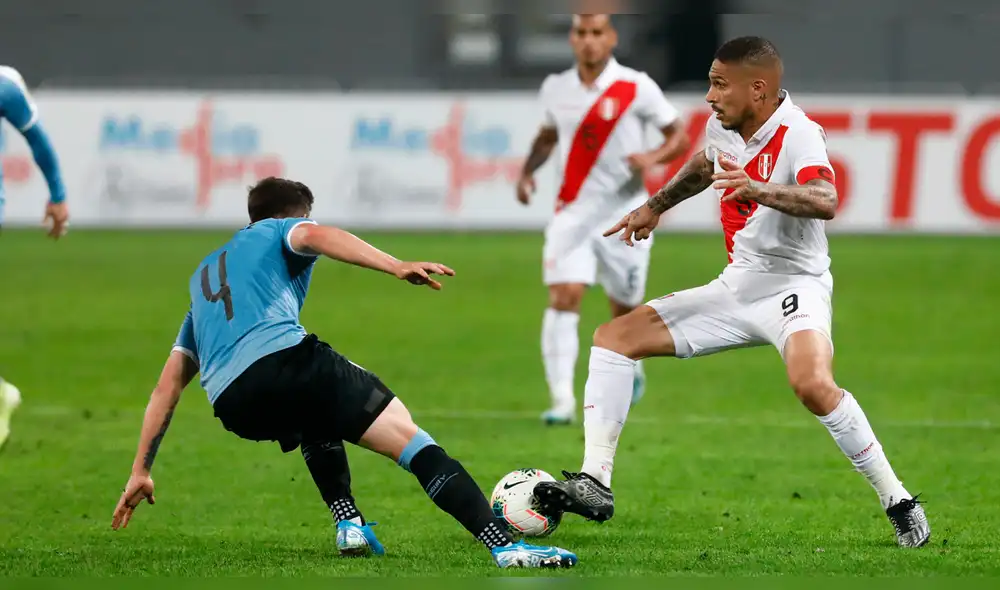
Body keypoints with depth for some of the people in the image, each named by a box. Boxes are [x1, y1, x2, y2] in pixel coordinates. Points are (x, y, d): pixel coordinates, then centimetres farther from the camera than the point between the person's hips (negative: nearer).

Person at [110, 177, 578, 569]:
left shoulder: (203, 276, 39)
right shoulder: (278, 232, 24)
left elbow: (168, 384, 36)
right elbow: (316, 237, -4)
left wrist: (140, 471, 37)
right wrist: (397, 267, -18)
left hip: (233, 406, 6)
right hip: (284, 356, -6)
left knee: (316, 417, 39)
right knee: (409, 440, -7)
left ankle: (348, 523, 19)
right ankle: (505, 546, -25)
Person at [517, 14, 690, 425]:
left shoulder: (637, 88, -7)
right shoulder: (556, 89, 4)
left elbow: (680, 137, -1)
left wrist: (653, 157, -21)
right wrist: (527, 171, 7)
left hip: (624, 212, -2)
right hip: (572, 212, 2)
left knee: (625, 310, 10)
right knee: (563, 297, -16)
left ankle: (630, 370, 44)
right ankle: (562, 402, -18)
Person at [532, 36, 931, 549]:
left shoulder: (799, 136, -20)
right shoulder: (722, 128, 3)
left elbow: (825, 202, -41)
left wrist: (759, 189, -56)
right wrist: (654, 207, 32)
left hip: (793, 284, -8)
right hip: (736, 288, 8)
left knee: (812, 384, -37)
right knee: (613, 338, 2)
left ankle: (898, 502, -22)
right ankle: (595, 484, -1)